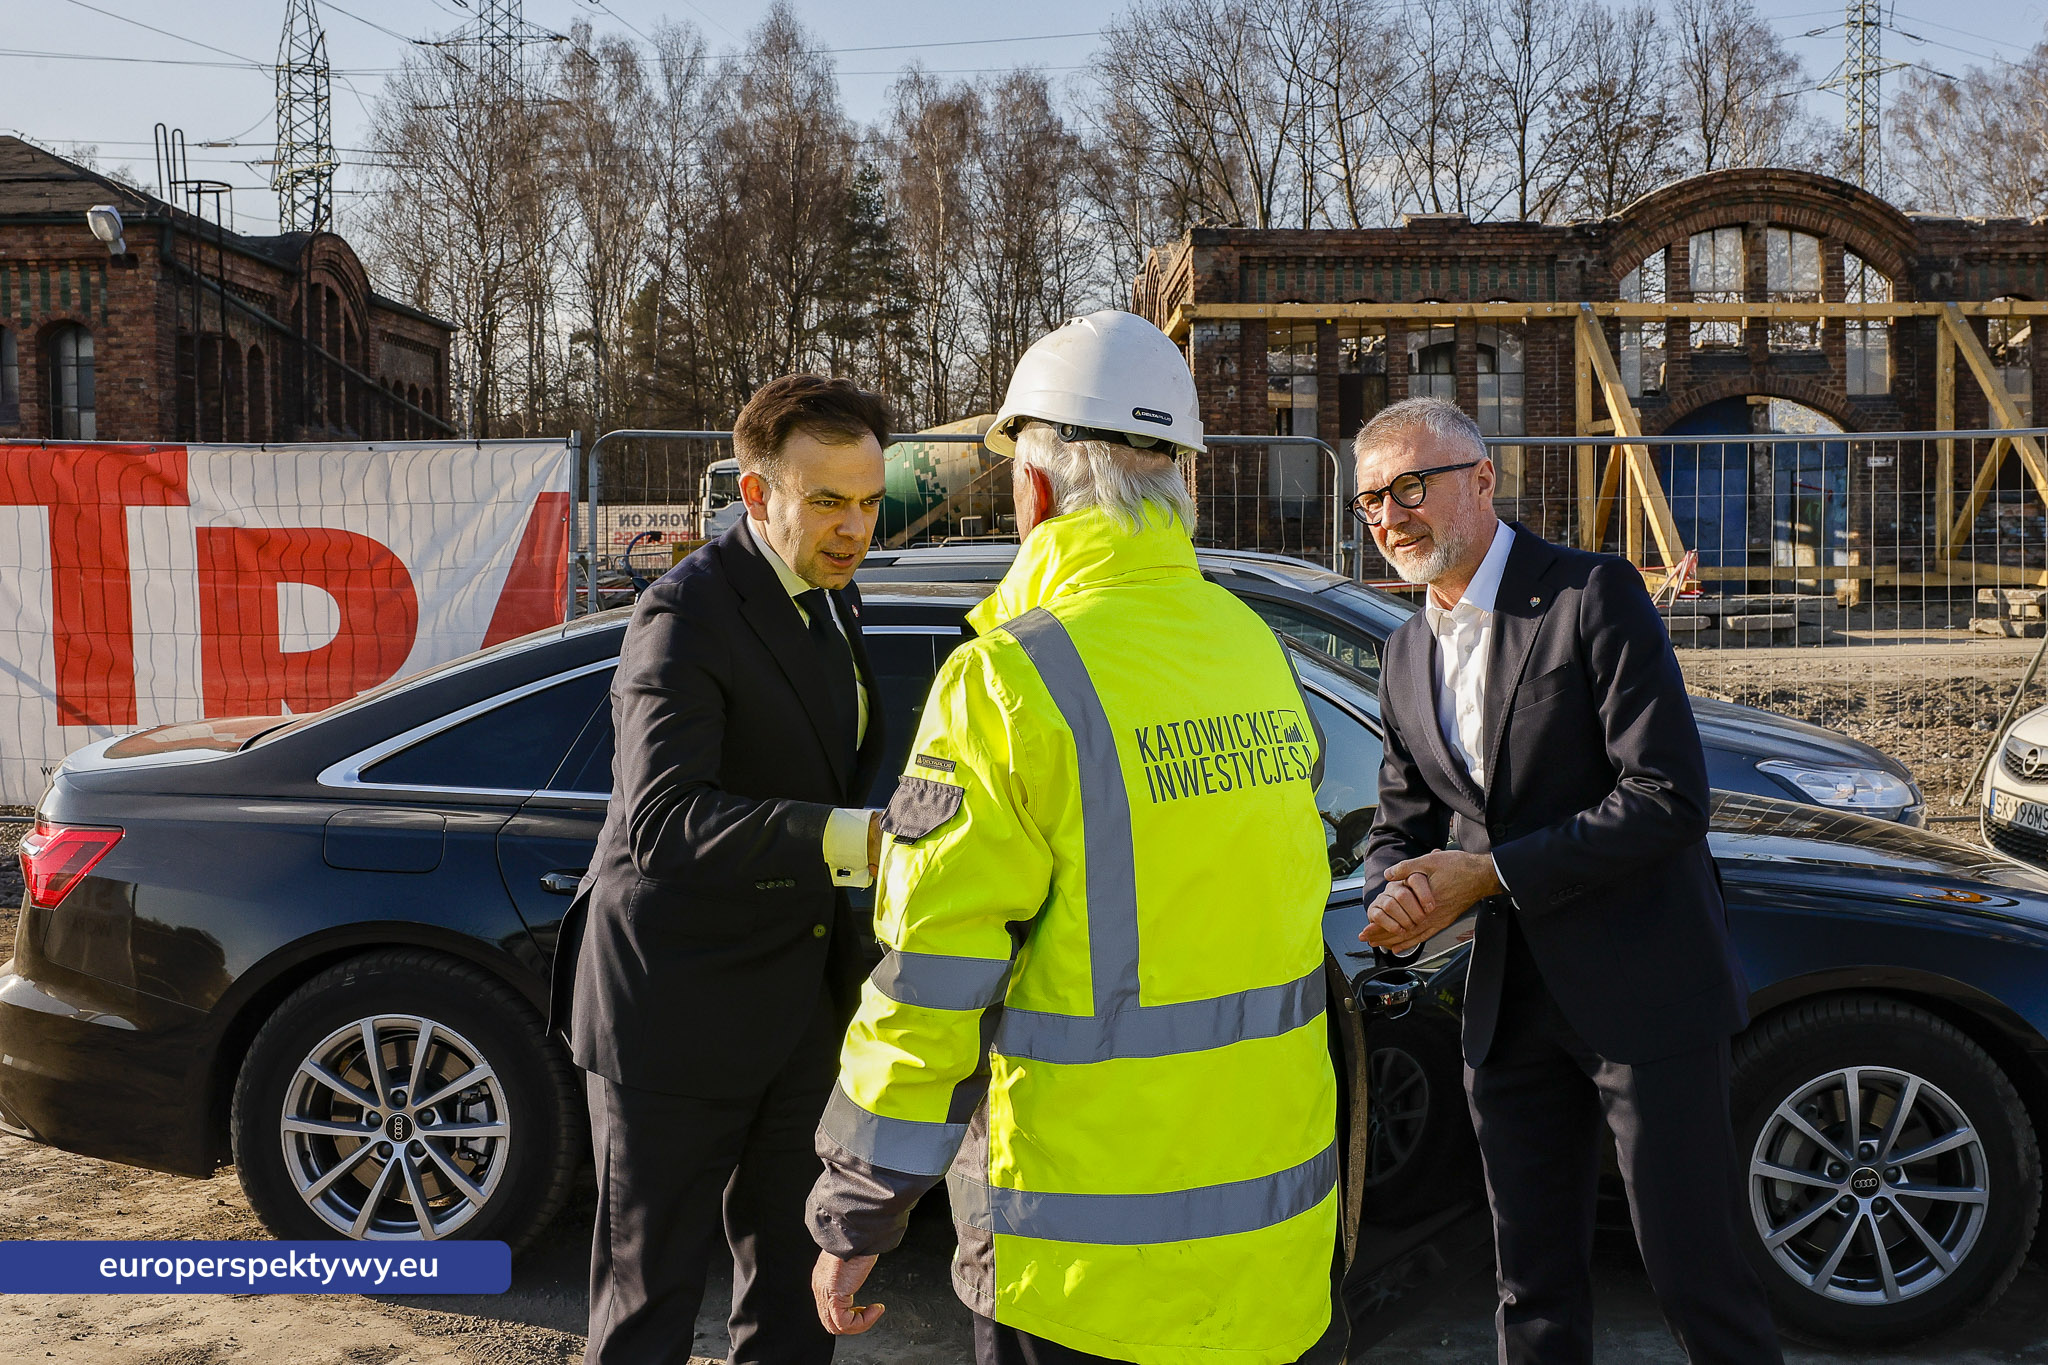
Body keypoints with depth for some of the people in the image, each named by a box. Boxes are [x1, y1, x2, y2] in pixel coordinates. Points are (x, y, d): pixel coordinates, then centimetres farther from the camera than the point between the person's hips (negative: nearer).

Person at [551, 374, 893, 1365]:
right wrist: (854, 841, -46)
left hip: (799, 1011, 8)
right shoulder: (686, 613, -19)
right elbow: (661, 819, -33)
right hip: (679, 1011, -8)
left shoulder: (834, 602, 9)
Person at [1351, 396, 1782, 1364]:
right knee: (1534, 1282, 16)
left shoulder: (1595, 596, -12)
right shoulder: (1407, 656, 10)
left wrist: (1490, 874, -19)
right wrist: (1400, 897, -10)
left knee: (1691, 1268, 3)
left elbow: (1670, 799, -19)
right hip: (1513, 1004, 6)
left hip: (1643, 992, -6)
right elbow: (1400, 825, 14)